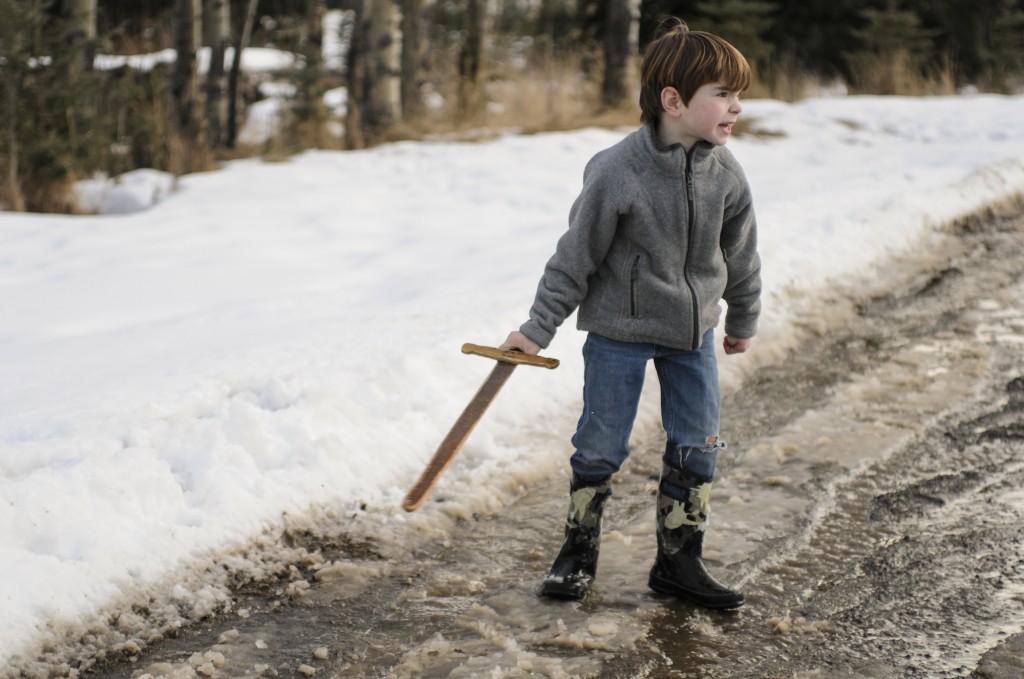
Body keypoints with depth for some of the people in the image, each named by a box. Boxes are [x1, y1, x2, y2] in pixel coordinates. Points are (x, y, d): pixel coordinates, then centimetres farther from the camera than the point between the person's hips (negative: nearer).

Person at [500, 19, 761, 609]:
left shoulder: (726, 174, -7)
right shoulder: (617, 172, -21)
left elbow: (741, 256, 8)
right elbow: (576, 257, -13)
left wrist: (744, 321, 18)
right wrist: (538, 329, -9)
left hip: (694, 330, 5)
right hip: (620, 328, -4)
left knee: (698, 448, 8)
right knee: (601, 447, 4)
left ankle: (679, 561, 22)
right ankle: (579, 554, 22)